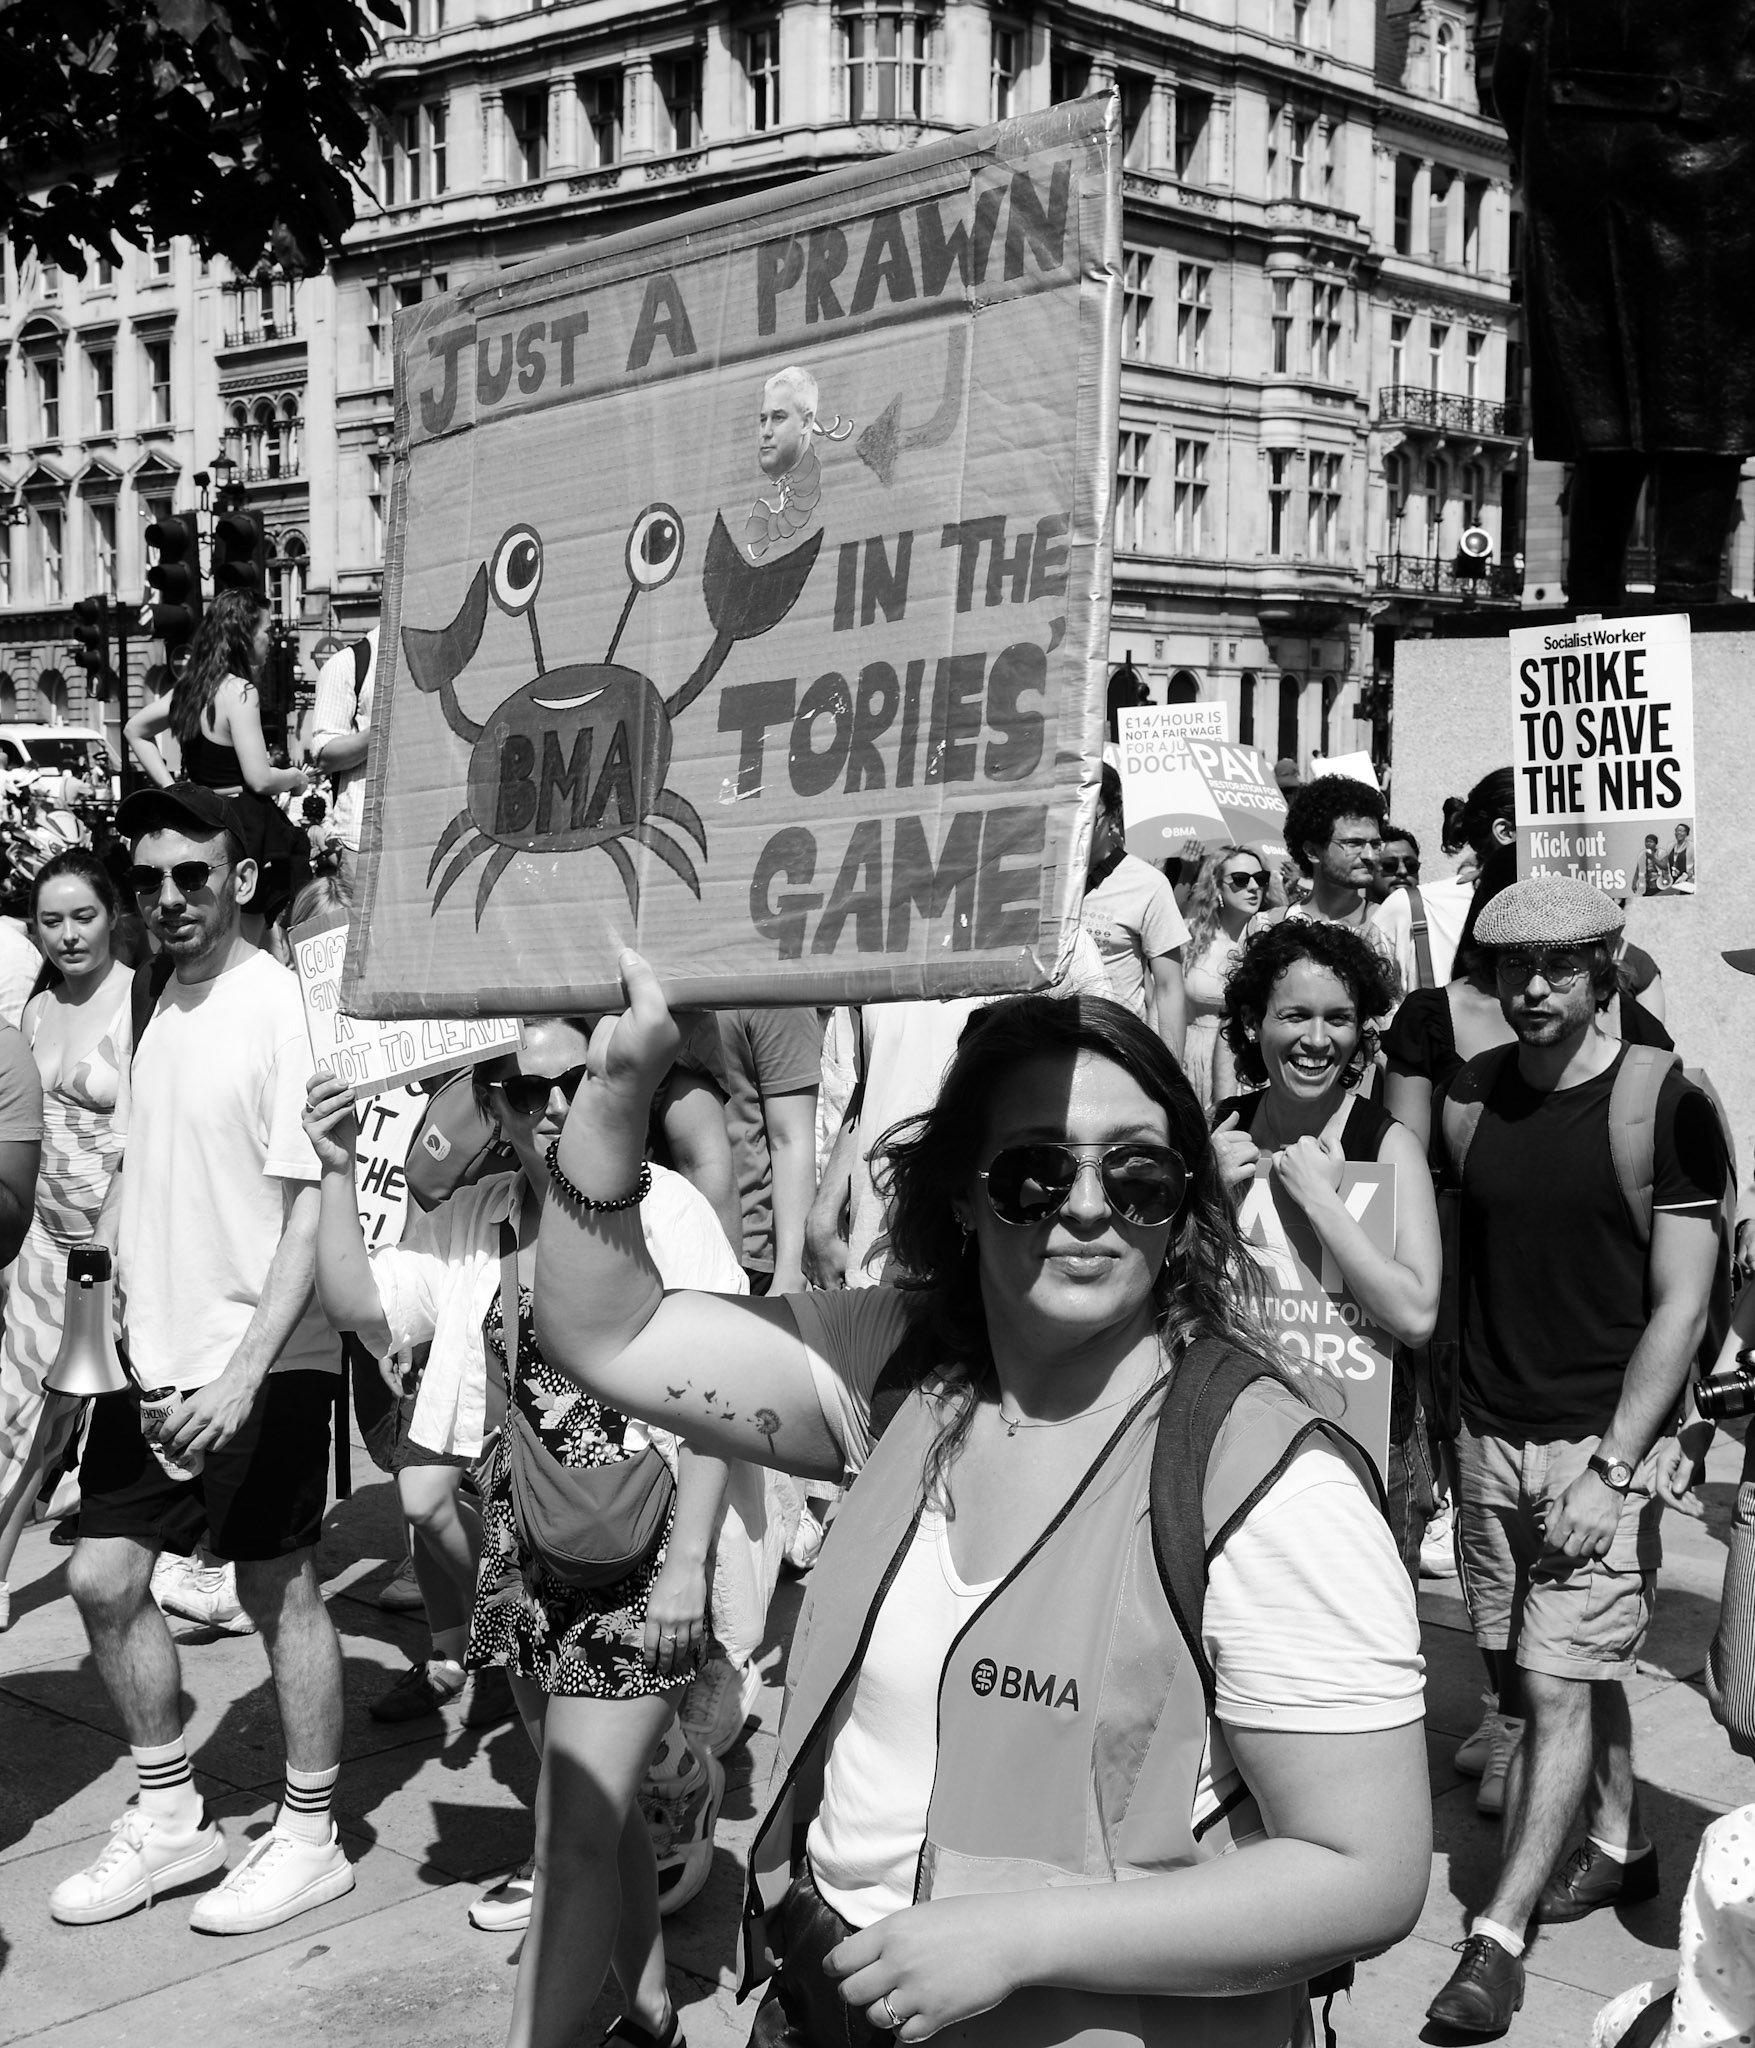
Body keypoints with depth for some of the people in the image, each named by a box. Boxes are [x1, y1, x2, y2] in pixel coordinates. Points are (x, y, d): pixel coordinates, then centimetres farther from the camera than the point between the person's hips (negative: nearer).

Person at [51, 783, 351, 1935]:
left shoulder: (280, 1006, -14)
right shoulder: (166, 1002, 8)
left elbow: (311, 1207, -17)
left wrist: (243, 1372, -23)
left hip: (258, 1364, -7)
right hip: (155, 1355, 7)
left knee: (279, 1589, 4)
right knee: (105, 1578, 10)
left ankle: (312, 1840, 20)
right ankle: (173, 1819, 27)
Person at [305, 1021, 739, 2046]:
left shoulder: (663, 1205, -12)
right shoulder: (476, 1218, 5)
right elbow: (358, 1302, 1)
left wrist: (689, 1562, -15)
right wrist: (340, 1173, -9)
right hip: (525, 1543, 6)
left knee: (577, 1830, -8)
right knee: (599, 1809, 20)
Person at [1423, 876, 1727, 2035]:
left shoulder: (1666, 1108, -10)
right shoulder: (1468, 1099, 3)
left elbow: (1681, 1307, -10)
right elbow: (1441, 1274, 9)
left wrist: (1612, 1467, -15)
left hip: (1600, 1443, -4)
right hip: (1490, 1434, 4)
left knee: (1561, 1687, -5)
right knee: (1561, 1669, 15)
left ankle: (1498, 1941, 3)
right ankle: (1622, 1850, 36)